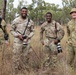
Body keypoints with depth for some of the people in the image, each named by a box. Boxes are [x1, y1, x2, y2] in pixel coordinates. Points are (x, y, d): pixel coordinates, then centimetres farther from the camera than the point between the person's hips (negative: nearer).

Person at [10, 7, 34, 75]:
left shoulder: (30, 21, 4)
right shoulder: (16, 20, -1)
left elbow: (32, 31, 11)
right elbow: (12, 30, 4)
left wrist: (29, 37, -7)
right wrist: (18, 35, -12)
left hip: (27, 41, 2)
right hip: (18, 41, -2)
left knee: (25, 57, 10)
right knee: (16, 57, -4)